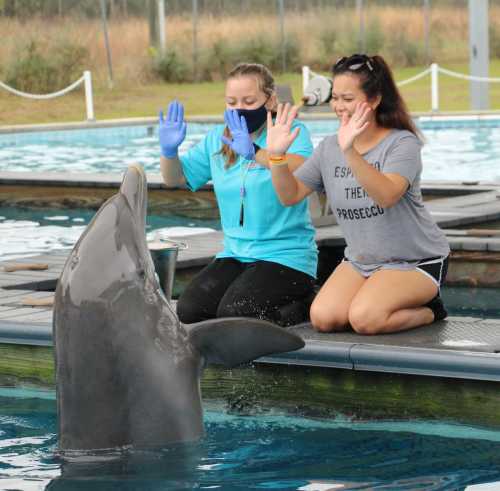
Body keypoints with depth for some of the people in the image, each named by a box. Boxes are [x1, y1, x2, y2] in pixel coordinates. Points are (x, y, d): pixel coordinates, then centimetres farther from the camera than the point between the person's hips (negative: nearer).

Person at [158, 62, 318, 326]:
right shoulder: (217, 139, 10)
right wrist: (169, 150, -10)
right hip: (235, 253, 6)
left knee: (233, 313, -24)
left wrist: (255, 152, -44)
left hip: (286, 254, -6)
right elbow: (176, 177, 12)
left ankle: (304, 305, 1)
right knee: (189, 309, -13)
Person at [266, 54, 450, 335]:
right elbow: (291, 195, 0)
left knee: (364, 319, -27)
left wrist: (350, 152, -47)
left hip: (416, 261, -6)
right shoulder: (329, 149, 4)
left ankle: (429, 311, 3)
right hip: (360, 260, 6)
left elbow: (387, 195, -34)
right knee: (323, 318, -16)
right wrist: (277, 155, -18)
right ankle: (407, 307, 9)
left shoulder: (403, 143, -15)